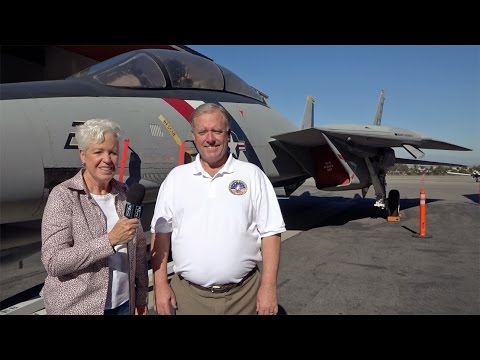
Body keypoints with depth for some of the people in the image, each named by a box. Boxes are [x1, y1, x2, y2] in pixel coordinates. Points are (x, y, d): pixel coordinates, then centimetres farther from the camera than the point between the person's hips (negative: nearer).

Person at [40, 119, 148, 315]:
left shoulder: (124, 193, 0)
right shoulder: (63, 195, -12)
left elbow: (139, 249, 4)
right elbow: (53, 262, -18)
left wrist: (141, 297, 3)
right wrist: (110, 240, -26)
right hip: (77, 306, -3)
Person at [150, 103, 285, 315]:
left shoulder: (252, 175, -3)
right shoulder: (175, 178, 3)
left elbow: (270, 232, -4)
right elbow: (161, 233, 4)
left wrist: (268, 287, -9)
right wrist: (160, 285, -1)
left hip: (243, 295, -1)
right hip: (188, 295, 2)